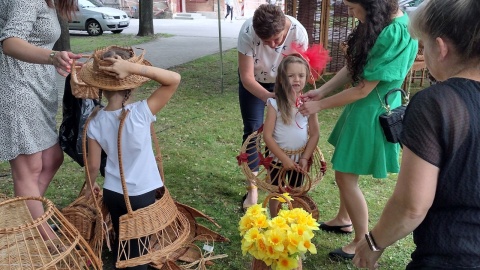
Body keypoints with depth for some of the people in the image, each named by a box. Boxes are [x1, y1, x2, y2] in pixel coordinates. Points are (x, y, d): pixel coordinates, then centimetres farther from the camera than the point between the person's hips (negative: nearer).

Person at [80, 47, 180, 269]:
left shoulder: (95, 122, -11)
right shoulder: (141, 113, -23)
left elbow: (93, 166, -3)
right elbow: (174, 79, -24)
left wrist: (90, 186, 18)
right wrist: (133, 67, -32)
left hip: (112, 193, 3)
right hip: (142, 194, -3)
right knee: (138, 246, 16)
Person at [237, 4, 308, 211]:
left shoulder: (298, 33, -33)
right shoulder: (247, 32, -36)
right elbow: (246, 77, -32)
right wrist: (268, 96, -48)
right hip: (253, 82, -1)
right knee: (253, 129, -6)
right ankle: (252, 187, 3)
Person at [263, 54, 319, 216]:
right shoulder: (275, 103, -18)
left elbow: (314, 134, -4)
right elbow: (267, 136, -17)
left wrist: (305, 158, -11)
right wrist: (284, 158, -17)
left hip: (300, 158, 3)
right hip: (278, 157, -2)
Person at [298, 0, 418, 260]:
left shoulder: (395, 35, -27)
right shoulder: (382, 22, 3)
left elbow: (363, 89, -23)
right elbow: (353, 65, 7)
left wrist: (320, 105, -13)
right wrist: (321, 90, 1)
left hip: (372, 111, -9)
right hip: (363, 106, 9)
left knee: (345, 176, 2)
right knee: (345, 171, 21)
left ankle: (363, 243, 20)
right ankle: (343, 220, 43)